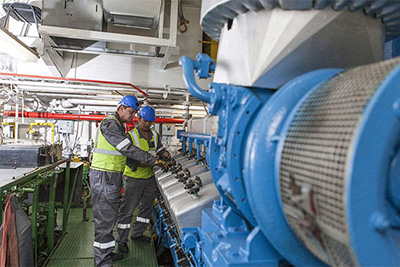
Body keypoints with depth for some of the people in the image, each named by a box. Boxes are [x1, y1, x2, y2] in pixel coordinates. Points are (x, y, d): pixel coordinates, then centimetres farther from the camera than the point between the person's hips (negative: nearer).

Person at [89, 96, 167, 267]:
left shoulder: (119, 126, 17)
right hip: (103, 177, -10)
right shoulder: (109, 124, -16)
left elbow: (125, 149, 20)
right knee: (105, 218, -3)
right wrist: (152, 160, -23)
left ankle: (106, 253, 30)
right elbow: (127, 148, -24)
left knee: (109, 216, 17)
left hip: (112, 177, 10)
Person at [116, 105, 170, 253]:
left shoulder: (155, 135, 7)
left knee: (147, 206, 17)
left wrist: (164, 153, -8)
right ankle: (122, 240, 14)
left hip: (150, 177, 7)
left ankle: (137, 233, 35)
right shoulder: (130, 136, -13)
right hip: (134, 178, -6)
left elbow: (160, 149, 17)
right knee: (127, 209, 0)